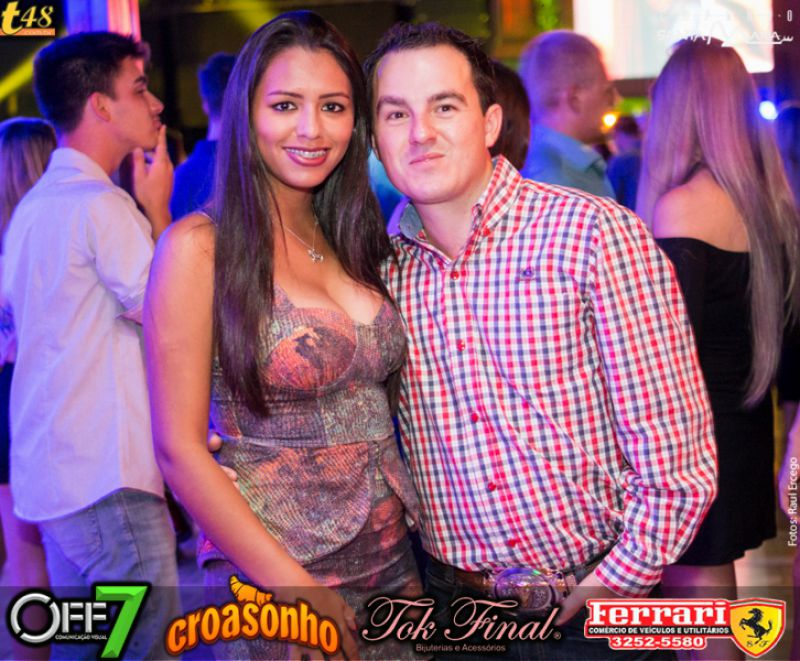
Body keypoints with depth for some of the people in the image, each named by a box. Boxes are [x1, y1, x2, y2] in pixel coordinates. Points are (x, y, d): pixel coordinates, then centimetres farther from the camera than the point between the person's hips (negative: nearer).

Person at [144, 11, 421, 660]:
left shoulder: (352, 241, 6)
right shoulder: (200, 246, -12)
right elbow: (180, 449, -14)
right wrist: (294, 587, -16)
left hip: (394, 559, 6)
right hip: (265, 571, -5)